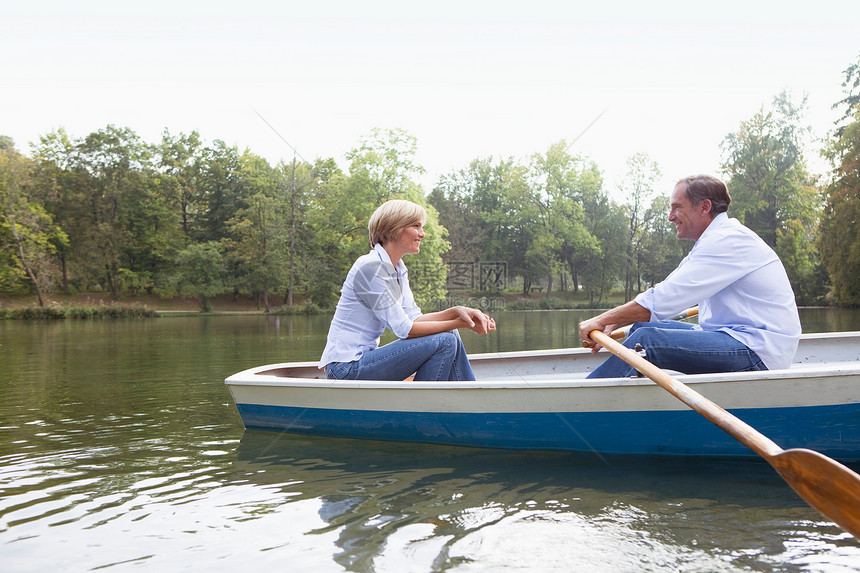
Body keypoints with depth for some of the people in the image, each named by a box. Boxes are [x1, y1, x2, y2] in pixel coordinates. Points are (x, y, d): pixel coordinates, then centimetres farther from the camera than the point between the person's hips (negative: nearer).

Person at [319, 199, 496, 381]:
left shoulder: (398, 269, 11)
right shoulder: (372, 267, -19)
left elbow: (414, 318, 6)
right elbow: (404, 329, -20)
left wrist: (457, 311, -10)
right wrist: (461, 323, -16)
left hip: (363, 356, 9)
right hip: (347, 369, -9)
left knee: (451, 338, 4)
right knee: (444, 342, -17)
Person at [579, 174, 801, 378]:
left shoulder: (726, 241, -16)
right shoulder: (714, 240, 18)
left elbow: (663, 300, -23)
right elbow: (665, 293, 14)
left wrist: (603, 320, -14)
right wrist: (612, 324, 3)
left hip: (759, 351, -10)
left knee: (645, 339, -22)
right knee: (641, 326, 7)